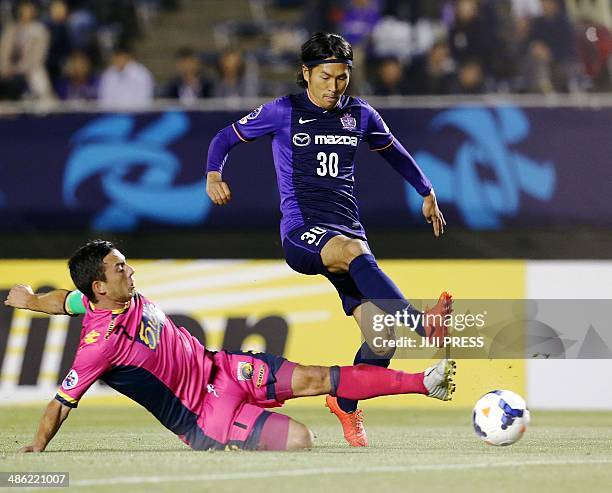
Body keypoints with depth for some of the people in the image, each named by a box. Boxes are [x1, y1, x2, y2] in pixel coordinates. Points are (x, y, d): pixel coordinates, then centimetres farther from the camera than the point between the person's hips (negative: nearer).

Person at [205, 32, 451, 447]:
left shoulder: (360, 115, 13)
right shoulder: (283, 112, 4)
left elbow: (394, 152, 31)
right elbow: (227, 138, 12)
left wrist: (427, 193, 32)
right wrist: (214, 174, -7)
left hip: (348, 230, 4)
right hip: (301, 232, -4)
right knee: (354, 251, -40)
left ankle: (346, 405, 20)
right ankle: (423, 325, -55)